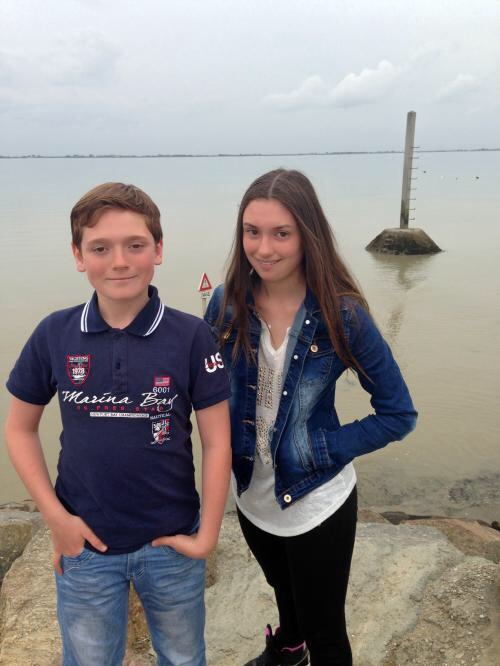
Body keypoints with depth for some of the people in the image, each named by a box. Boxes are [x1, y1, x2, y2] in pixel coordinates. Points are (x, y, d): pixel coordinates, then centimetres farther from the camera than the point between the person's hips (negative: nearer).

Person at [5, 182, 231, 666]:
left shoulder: (191, 337, -14)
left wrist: (207, 535, -7)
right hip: (84, 544, 1)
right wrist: (54, 516, -6)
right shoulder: (54, 335, -10)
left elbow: (216, 442, -9)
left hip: (172, 545, -1)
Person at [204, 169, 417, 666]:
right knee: (284, 589, 33)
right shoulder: (227, 305, -12)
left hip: (316, 504, -4)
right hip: (251, 495, 4)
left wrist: (323, 448, -18)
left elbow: (399, 415, -13)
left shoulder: (342, 316, -21)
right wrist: (224, 451, -10)